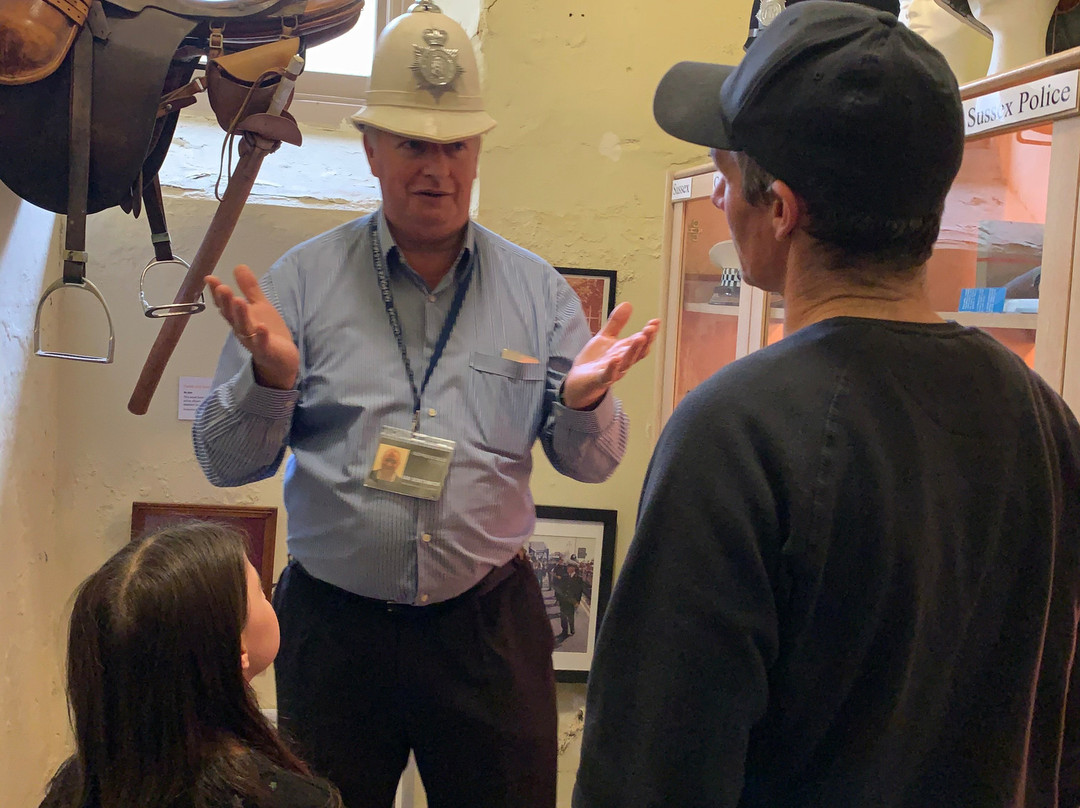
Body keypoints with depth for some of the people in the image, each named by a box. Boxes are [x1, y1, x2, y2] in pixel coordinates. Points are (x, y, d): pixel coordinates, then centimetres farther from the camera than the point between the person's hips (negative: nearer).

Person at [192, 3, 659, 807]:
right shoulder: (302, 280, -3)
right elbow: (227, 462, -2)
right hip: (333, 626, 0)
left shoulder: (537, 289, 1)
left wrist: (584, 400, -19)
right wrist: (270, 377, -22)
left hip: (489, 625, 1)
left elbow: (592, 463, 3)